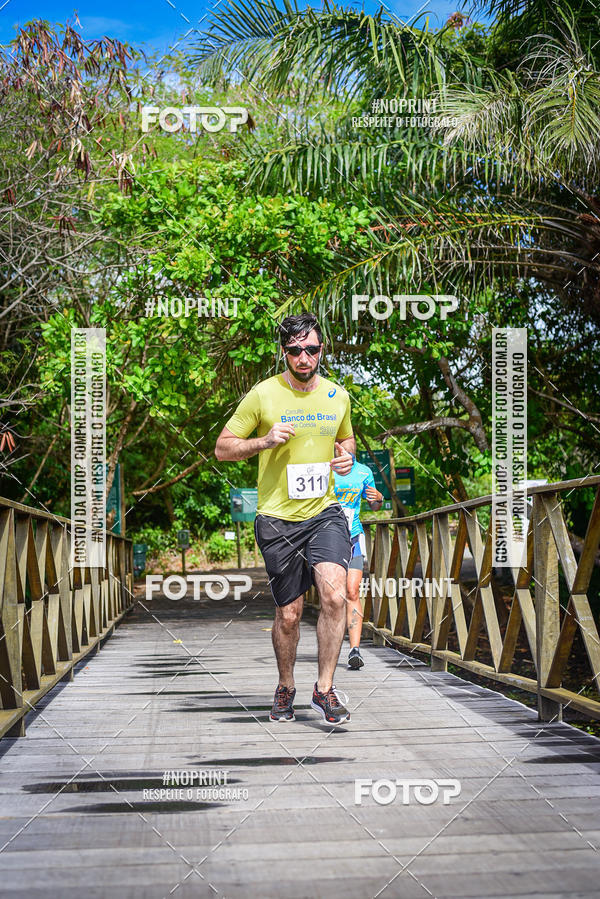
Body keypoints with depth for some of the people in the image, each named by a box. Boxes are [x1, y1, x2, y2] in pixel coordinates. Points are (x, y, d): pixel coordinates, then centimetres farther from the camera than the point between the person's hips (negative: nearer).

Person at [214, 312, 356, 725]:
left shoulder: (337, 395, 7)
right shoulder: (263, 395, -5)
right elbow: (223, 448, 0)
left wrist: (347, 455, 3)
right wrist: (265, 441, -17)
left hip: (325, 511, 2)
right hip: (277, 519, -2)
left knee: (334, 594, -20)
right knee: (289, 614, 5)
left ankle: (324, 688, -4)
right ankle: (286, 687, 31)